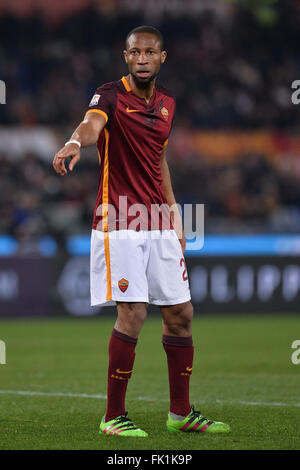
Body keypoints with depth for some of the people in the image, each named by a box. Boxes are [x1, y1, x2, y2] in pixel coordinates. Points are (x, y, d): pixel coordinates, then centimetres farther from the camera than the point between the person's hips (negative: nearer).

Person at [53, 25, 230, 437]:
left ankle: (181, 412, 22)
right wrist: (75, 142, -54)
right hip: (119, 224, -7)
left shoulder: (167, 102, 13)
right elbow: (92, 124, -31)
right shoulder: (110, 95, -8)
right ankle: (113, 417, -2)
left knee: (180, 313, 9)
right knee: (132, 313, -14)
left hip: (158, 224, 7)